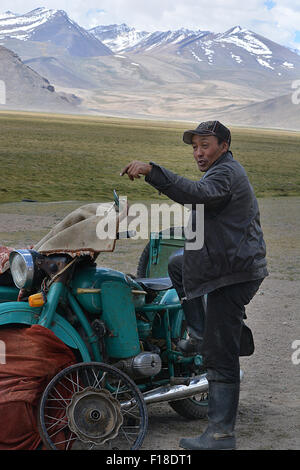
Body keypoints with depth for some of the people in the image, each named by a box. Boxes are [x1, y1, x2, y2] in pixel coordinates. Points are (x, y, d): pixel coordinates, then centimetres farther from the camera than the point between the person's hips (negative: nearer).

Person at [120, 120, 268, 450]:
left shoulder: (225, 172, -15)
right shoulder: (227, 170, 19)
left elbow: (198, 194, -36)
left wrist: (152, 171, -43)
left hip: (231, 275, -11)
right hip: (229, 264, 11)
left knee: (220, 357, -10)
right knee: (176, 267, 30)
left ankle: (221, 435, -9)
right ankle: (199, 335, 21)